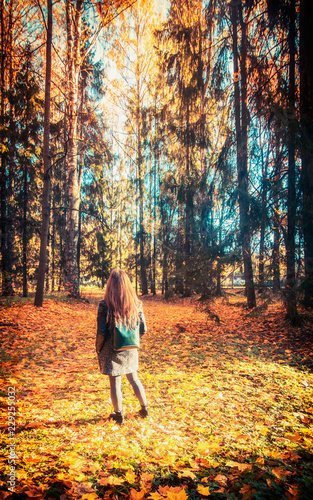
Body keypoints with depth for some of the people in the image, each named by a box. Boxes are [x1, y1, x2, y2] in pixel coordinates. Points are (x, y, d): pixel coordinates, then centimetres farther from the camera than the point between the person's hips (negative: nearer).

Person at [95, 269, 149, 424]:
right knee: (134, 379, 23)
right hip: (130, 351, 4)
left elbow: (101, 333, -16)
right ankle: (144, 409, 36)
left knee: (115, 383, 13)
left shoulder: (105, 305, -18)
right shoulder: (136, 304, -7)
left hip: (112, 351, -3)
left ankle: (119, 414, 28)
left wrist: (98, 349, 2)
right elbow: (143, 330, -2)